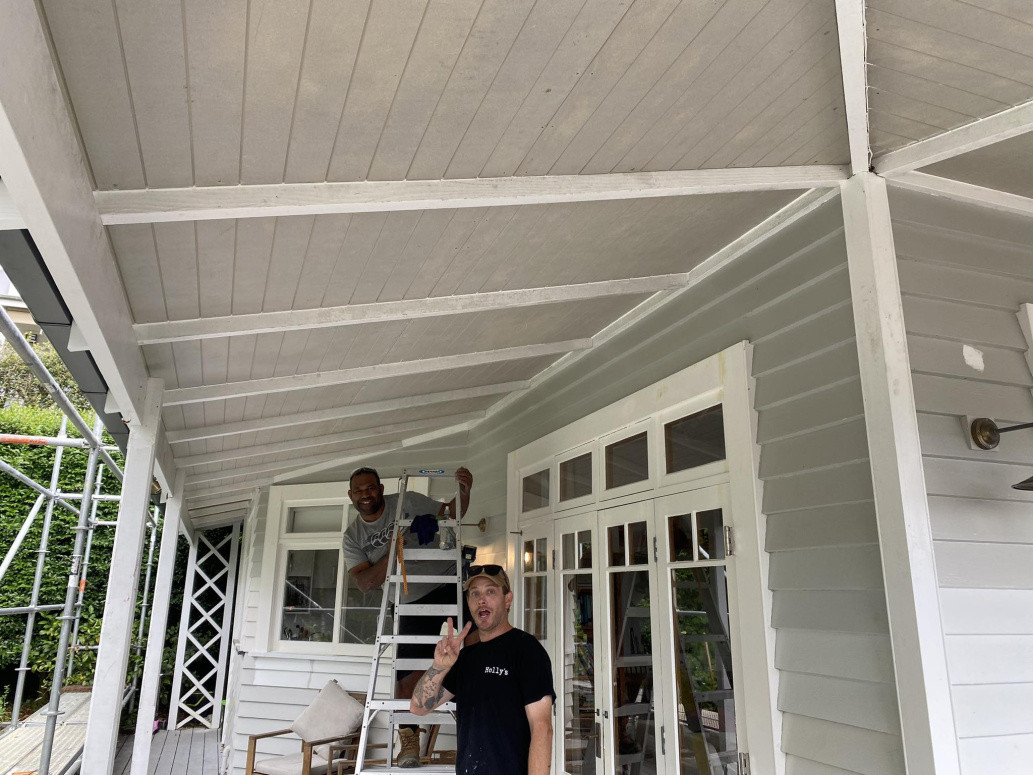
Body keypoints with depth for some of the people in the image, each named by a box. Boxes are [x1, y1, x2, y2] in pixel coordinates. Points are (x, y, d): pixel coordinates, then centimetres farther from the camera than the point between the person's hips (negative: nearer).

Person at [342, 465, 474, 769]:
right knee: (407, 669, -8)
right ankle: (408, 737, 3)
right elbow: (365, 583, -5)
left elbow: (449, 513, 5)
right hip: (414, 602, 2)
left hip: (450, 580, -1)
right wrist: (390, 556, -19)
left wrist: (464, 490, -15)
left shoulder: (407, 502, -1)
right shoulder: (352, 538, 5)